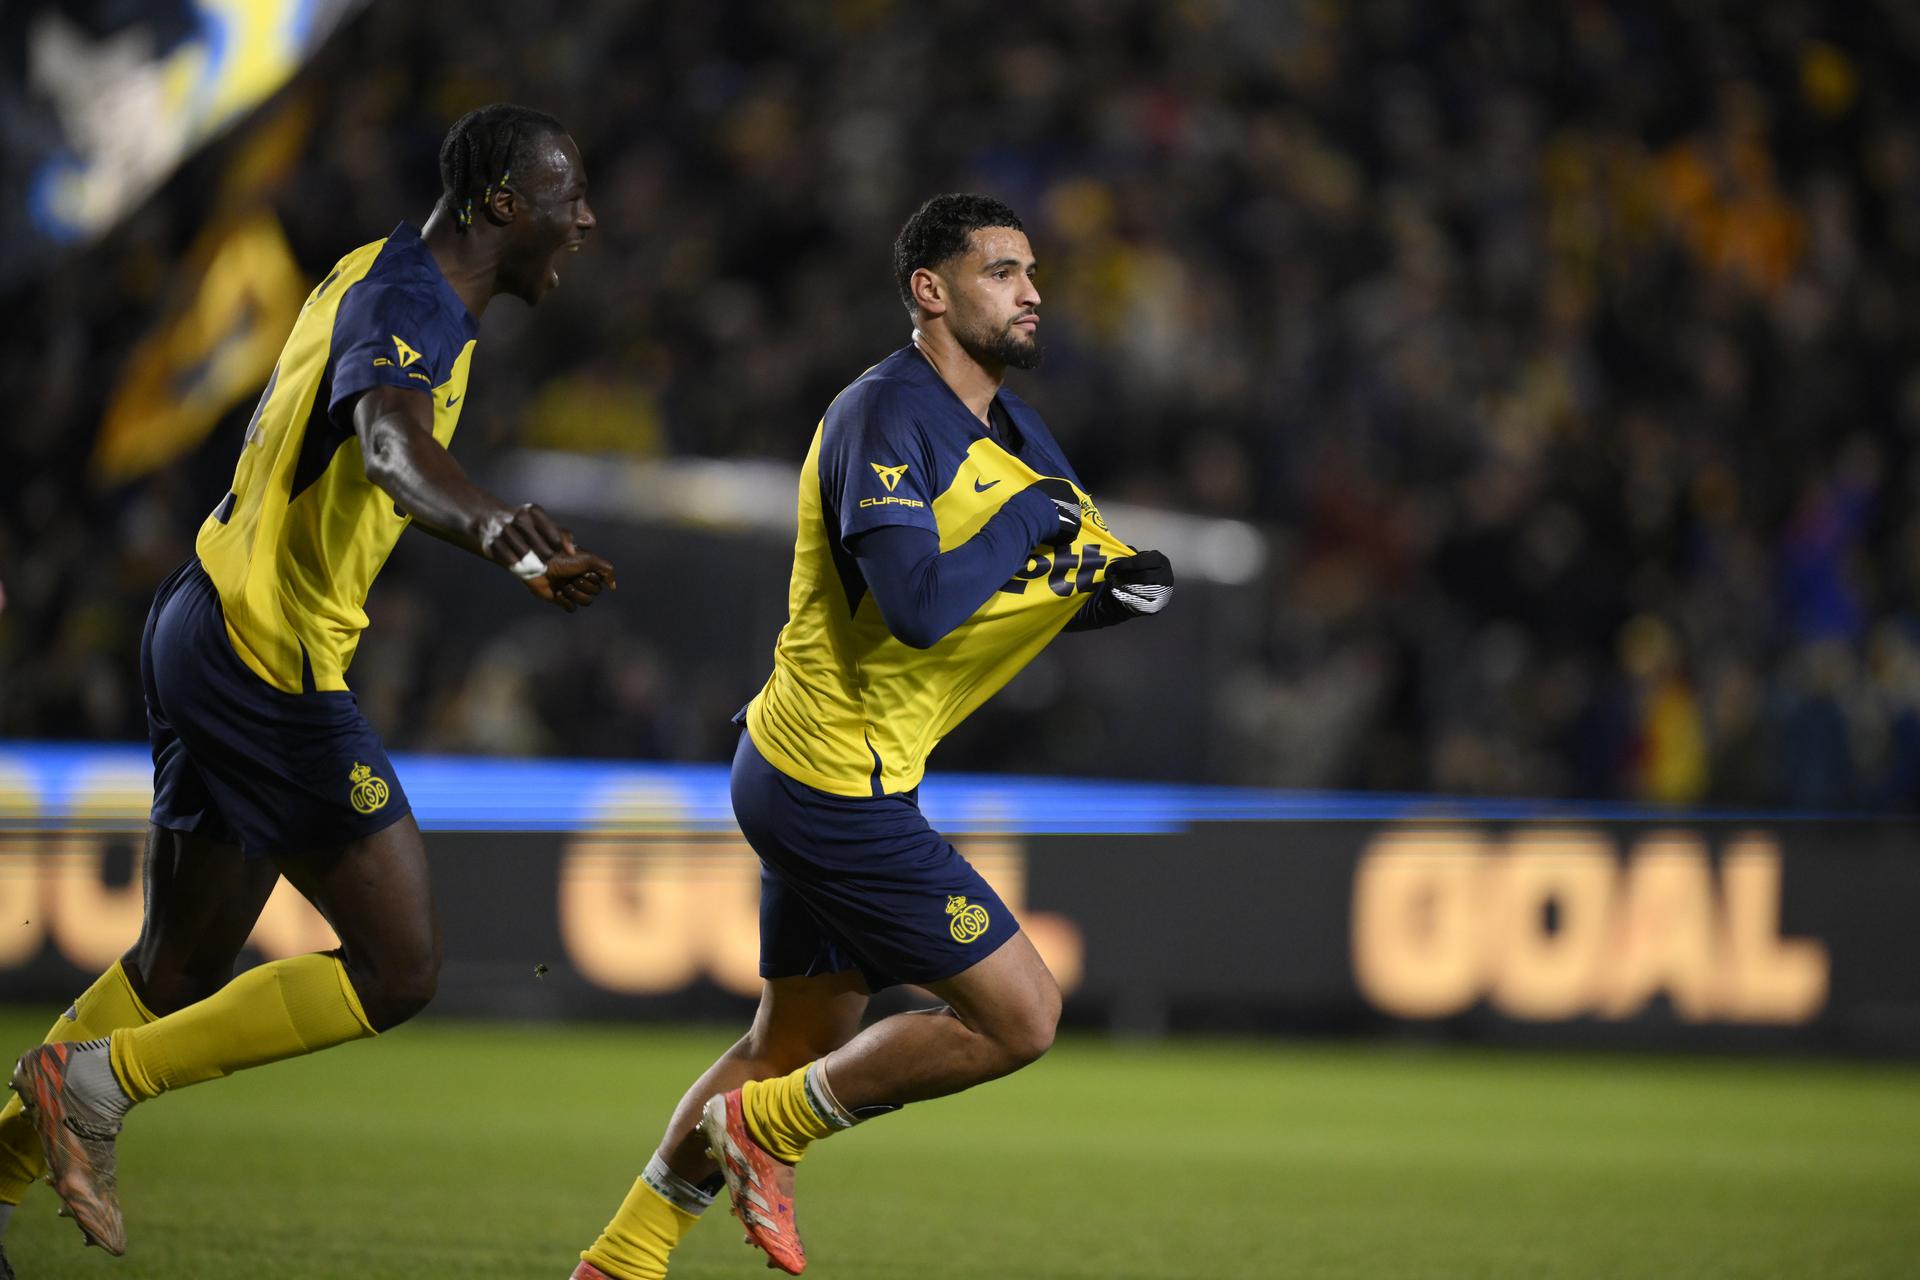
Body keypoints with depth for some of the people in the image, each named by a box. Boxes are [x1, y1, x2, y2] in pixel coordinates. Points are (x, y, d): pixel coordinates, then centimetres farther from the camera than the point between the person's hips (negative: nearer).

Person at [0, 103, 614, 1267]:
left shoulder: (389, 277, 13)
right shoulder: (412, 301, -18)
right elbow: (391, 443, -39)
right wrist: (490, 524, -60)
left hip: (216, 635, 10)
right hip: (267, 659, -10)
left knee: (185, 968, 18)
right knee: (399, 966, -8)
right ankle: (98, 1081, -2)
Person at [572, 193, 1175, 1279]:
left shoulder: (1007, 426, 11)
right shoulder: (886, 417, -19)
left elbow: (1093, 566, 16)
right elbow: (917, 606, -31)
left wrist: (1130, 578, -7)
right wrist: (1022, 524, -18)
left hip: (805, 776, 10)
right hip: (841, 786, -10)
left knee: (795, 1045, 19)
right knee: (1019, 1016, -8)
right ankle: (767, 1130, 5)